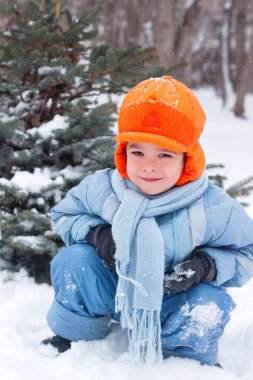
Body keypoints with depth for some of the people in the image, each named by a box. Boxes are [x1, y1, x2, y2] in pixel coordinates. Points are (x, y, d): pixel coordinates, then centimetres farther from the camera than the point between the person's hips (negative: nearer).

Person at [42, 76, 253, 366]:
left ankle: (189, 360, 5)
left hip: (171, 305, -1)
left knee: (210, 305, -30)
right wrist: (95, 232, -22)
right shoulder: (101, 189, -18)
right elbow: (63, 215, 0)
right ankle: (72, 334, 4)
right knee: (71, 260, -24)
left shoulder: (214, 209, -22)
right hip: (112, 292, 1)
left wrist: (208, 265, -28)